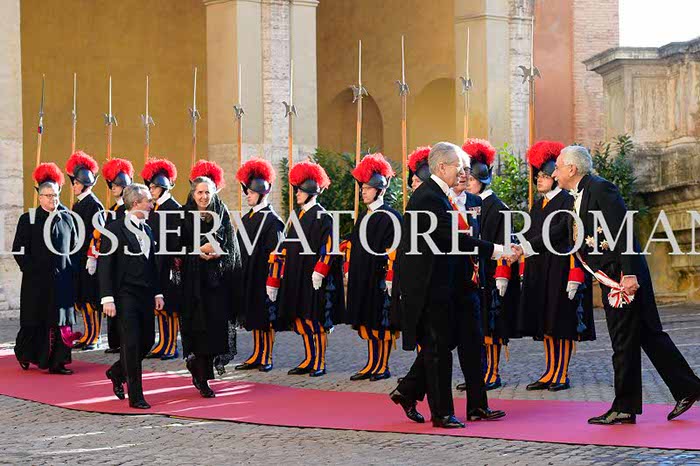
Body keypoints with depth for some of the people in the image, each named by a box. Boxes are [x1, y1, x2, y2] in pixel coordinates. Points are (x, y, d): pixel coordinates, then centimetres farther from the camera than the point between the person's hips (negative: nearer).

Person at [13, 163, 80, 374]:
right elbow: (19, 249, 0)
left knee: (61, 320, -1)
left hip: (62, 280, 2)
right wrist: (29, 269, -8)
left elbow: (75, 247, 15)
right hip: (36, 281, -2)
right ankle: (24, 354, 27)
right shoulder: (28, 219, 1)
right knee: (34, 320, 5)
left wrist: (70, 269, 6)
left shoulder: (68, 219, 9)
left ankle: (57, 361, 4)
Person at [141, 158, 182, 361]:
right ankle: (163, 344, 16)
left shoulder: (174, 209, -10)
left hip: (167, 265, -8)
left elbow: (176, 240, -14)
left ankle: (172, 347, 3)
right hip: (154, 265, 8)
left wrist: (175, 266, -17)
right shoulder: (154, 208, 14)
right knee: (158, 306, 10)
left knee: (170, 306, -3)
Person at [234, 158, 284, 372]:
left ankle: (267, 358, 9)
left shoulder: (272, 220, -11)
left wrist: (273, 284, -18)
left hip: (263, 280, -8)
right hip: (247, 279, 8)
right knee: (252, 319, 12)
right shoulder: (247, 218, 13)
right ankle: (257, 355, 20)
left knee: (266, 320, 1)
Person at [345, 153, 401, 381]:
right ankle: (371, 365, 17)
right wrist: (348, 269, 16)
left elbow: (394, 249, -14)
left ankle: (383, 366, 6)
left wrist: (390, 277, -19)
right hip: (361, 277, 8)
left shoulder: (389, 216, -10)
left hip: (379, 277, -8)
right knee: (366, 322, 10)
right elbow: (353, 245, 22)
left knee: (382, 322, -1)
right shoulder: (363, 216, 15)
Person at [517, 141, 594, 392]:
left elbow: (574, 240, -13)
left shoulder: (568, 202, -8)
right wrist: (525, 272, 14)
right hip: (539, 272, 7)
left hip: (561, 270, -7)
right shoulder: (537, 206, 14)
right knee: (545, 323, 9)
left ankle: (563, 375, 3)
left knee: (562, 323, -2)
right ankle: (550, 373, 15)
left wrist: (575, 277, -19)